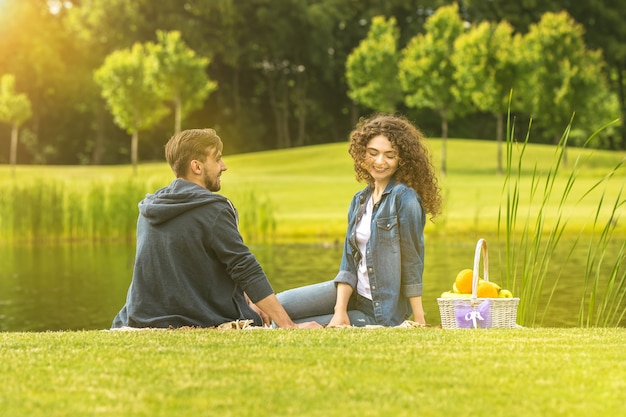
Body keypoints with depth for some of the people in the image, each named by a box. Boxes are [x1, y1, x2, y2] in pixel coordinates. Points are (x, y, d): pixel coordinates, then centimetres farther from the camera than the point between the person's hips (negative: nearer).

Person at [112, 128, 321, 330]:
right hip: (203, 323, -7)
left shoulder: (147, 209, 9)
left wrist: (245, 301, 19)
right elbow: (248, 272, -18)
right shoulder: (213, 210, -13)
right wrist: (289, 326, -18)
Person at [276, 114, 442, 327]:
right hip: (352, 293, 7)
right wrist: (339, 311, -10)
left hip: (381, 311, -7)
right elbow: (349, 261, 3)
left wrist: (419, 324, -16)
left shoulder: (405, 199, -15)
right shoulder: (360, 200, 7)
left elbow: (412, 264, -15)